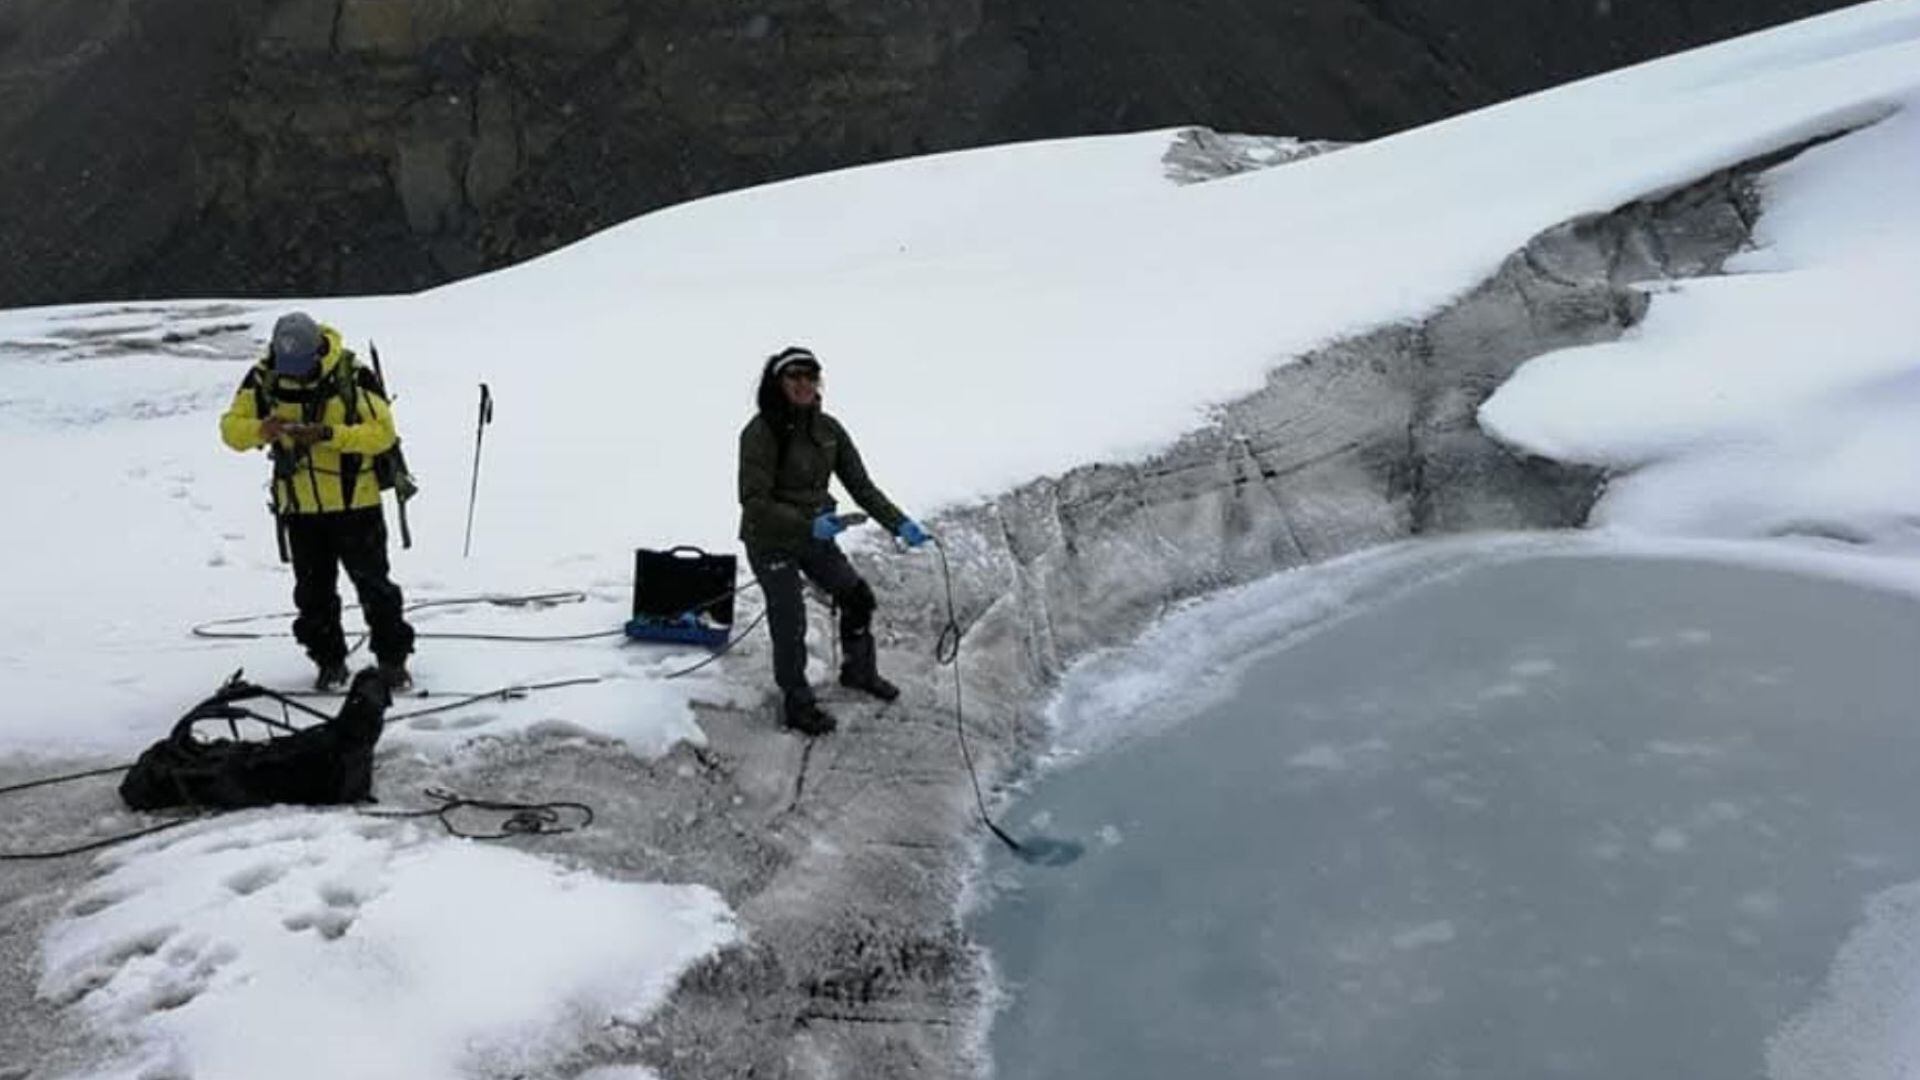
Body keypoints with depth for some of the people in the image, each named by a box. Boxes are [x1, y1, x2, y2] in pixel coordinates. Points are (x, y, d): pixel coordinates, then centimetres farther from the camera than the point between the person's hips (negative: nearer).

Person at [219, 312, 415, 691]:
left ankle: (392, 659, 18)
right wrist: (261, 429, -27)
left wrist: (328, 434, -29)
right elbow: (231, 427, -5)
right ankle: (329, 661, 27)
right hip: (299, 507, 3)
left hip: (355, 501, -3)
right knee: (313, 591, 12)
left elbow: (383, 431, -16)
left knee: (373, 584, 6)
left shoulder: (353, 376, -14)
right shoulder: (263, 378, -5)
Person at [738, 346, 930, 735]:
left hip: (815, 535, 7)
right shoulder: (760, 433, -22)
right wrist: (808, 525, -35)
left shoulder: (828, 429, -4)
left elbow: (860, 485, -2)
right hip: (771, 540, -6)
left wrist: (899, 523, -14)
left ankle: (859, 671, 40)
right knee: (790, 623, -1)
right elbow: (754, 502, -24)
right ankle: (797, 705, 21)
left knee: (858, 597, 14)